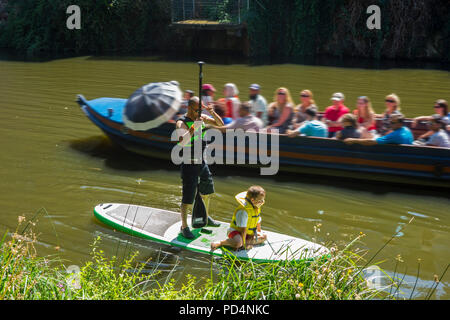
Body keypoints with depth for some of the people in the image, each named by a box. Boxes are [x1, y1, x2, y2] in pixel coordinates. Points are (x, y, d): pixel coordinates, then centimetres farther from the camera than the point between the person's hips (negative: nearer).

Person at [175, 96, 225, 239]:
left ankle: (206, 218, 43)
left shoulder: (202, 118, 1)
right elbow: (182, 142, -37)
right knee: (188, 198, -5)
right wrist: (194, 126, -42)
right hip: (189, 164, -7)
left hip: (201, 162, 7)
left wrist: (212, 112, -15)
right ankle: (184, 227, 8)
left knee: (207, 191, 22)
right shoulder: (182, 123, -19)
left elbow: (220, 124, 3)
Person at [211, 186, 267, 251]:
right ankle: (219, 243, -17)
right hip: (236, 230, -9)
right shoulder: (244, 210, -29)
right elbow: (243, 229, -28)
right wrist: (244, 244, -26)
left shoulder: (257, 208, 0)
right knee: (238, 243, -38)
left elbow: (258, 221, 16)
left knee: (264, 237, -2)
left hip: (249, 233, 9)